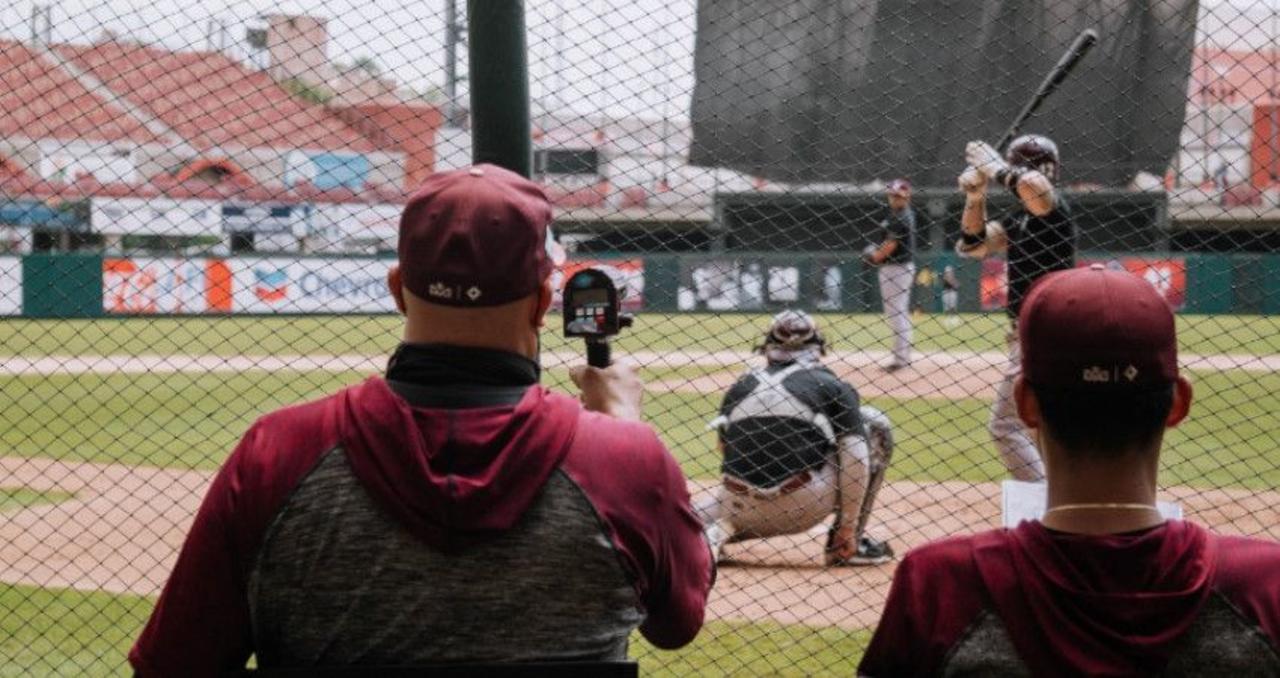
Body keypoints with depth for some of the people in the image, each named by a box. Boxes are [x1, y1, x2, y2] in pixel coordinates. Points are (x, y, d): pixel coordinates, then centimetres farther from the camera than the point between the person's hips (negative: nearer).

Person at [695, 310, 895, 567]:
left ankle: (717, 534, 0)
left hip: (743, 510, 4)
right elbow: (855, 460, -4)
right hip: (804, 505, -3)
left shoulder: (739, 387, 16)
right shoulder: (831, 385, 5)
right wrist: (848, 530, -1)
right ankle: (848, 543, 12)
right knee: (875, 424, 17)